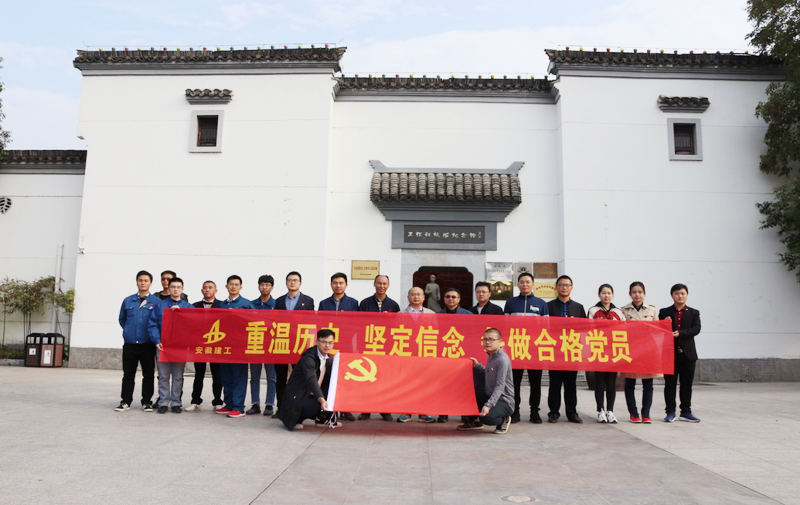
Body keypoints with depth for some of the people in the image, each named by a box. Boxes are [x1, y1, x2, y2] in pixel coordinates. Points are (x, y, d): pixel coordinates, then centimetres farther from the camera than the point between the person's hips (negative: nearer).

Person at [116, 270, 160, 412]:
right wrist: (129, 331, 15)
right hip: (129, 343, 2)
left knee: (148, 374, 4)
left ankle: (146, 402, 12)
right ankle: (125, 401, 15)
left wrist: (154, 335, 0)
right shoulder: (127, 301, 8)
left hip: (147, 344, -2)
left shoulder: (156, 302, 0)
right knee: (128, 374, 7)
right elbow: (122, 319, 19)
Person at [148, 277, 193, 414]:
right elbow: (152, 324, 2)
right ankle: (163, 402, 10)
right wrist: (157, 341, -10)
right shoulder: (160, 304, 7)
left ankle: (176, 403, 12)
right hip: (163, 345, 0)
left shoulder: (188, 306, 9)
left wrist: (180, 311, -14)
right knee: (163, 375, 2)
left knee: (178, 376, 5)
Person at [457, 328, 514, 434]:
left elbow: (500, 386, -26)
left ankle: (504, 419, 2)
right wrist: (477, 366, 10)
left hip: (504, 401, -9)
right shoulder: (491, 356, 10)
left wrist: (488, 405, -34)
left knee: (486, 417, -33)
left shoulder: (503, 360, -19)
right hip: (489, 396, 9)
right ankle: (475, 421, 16)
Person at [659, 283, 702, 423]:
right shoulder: (664, 312, 6)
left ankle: (686, 412, 16)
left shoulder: (694, 313, 8)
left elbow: (696, 329, -6)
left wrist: (680, 333, -19)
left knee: (687, 384, 7)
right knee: (670, 384, 2)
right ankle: (670, 412, 8)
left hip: (688, 353, 1)